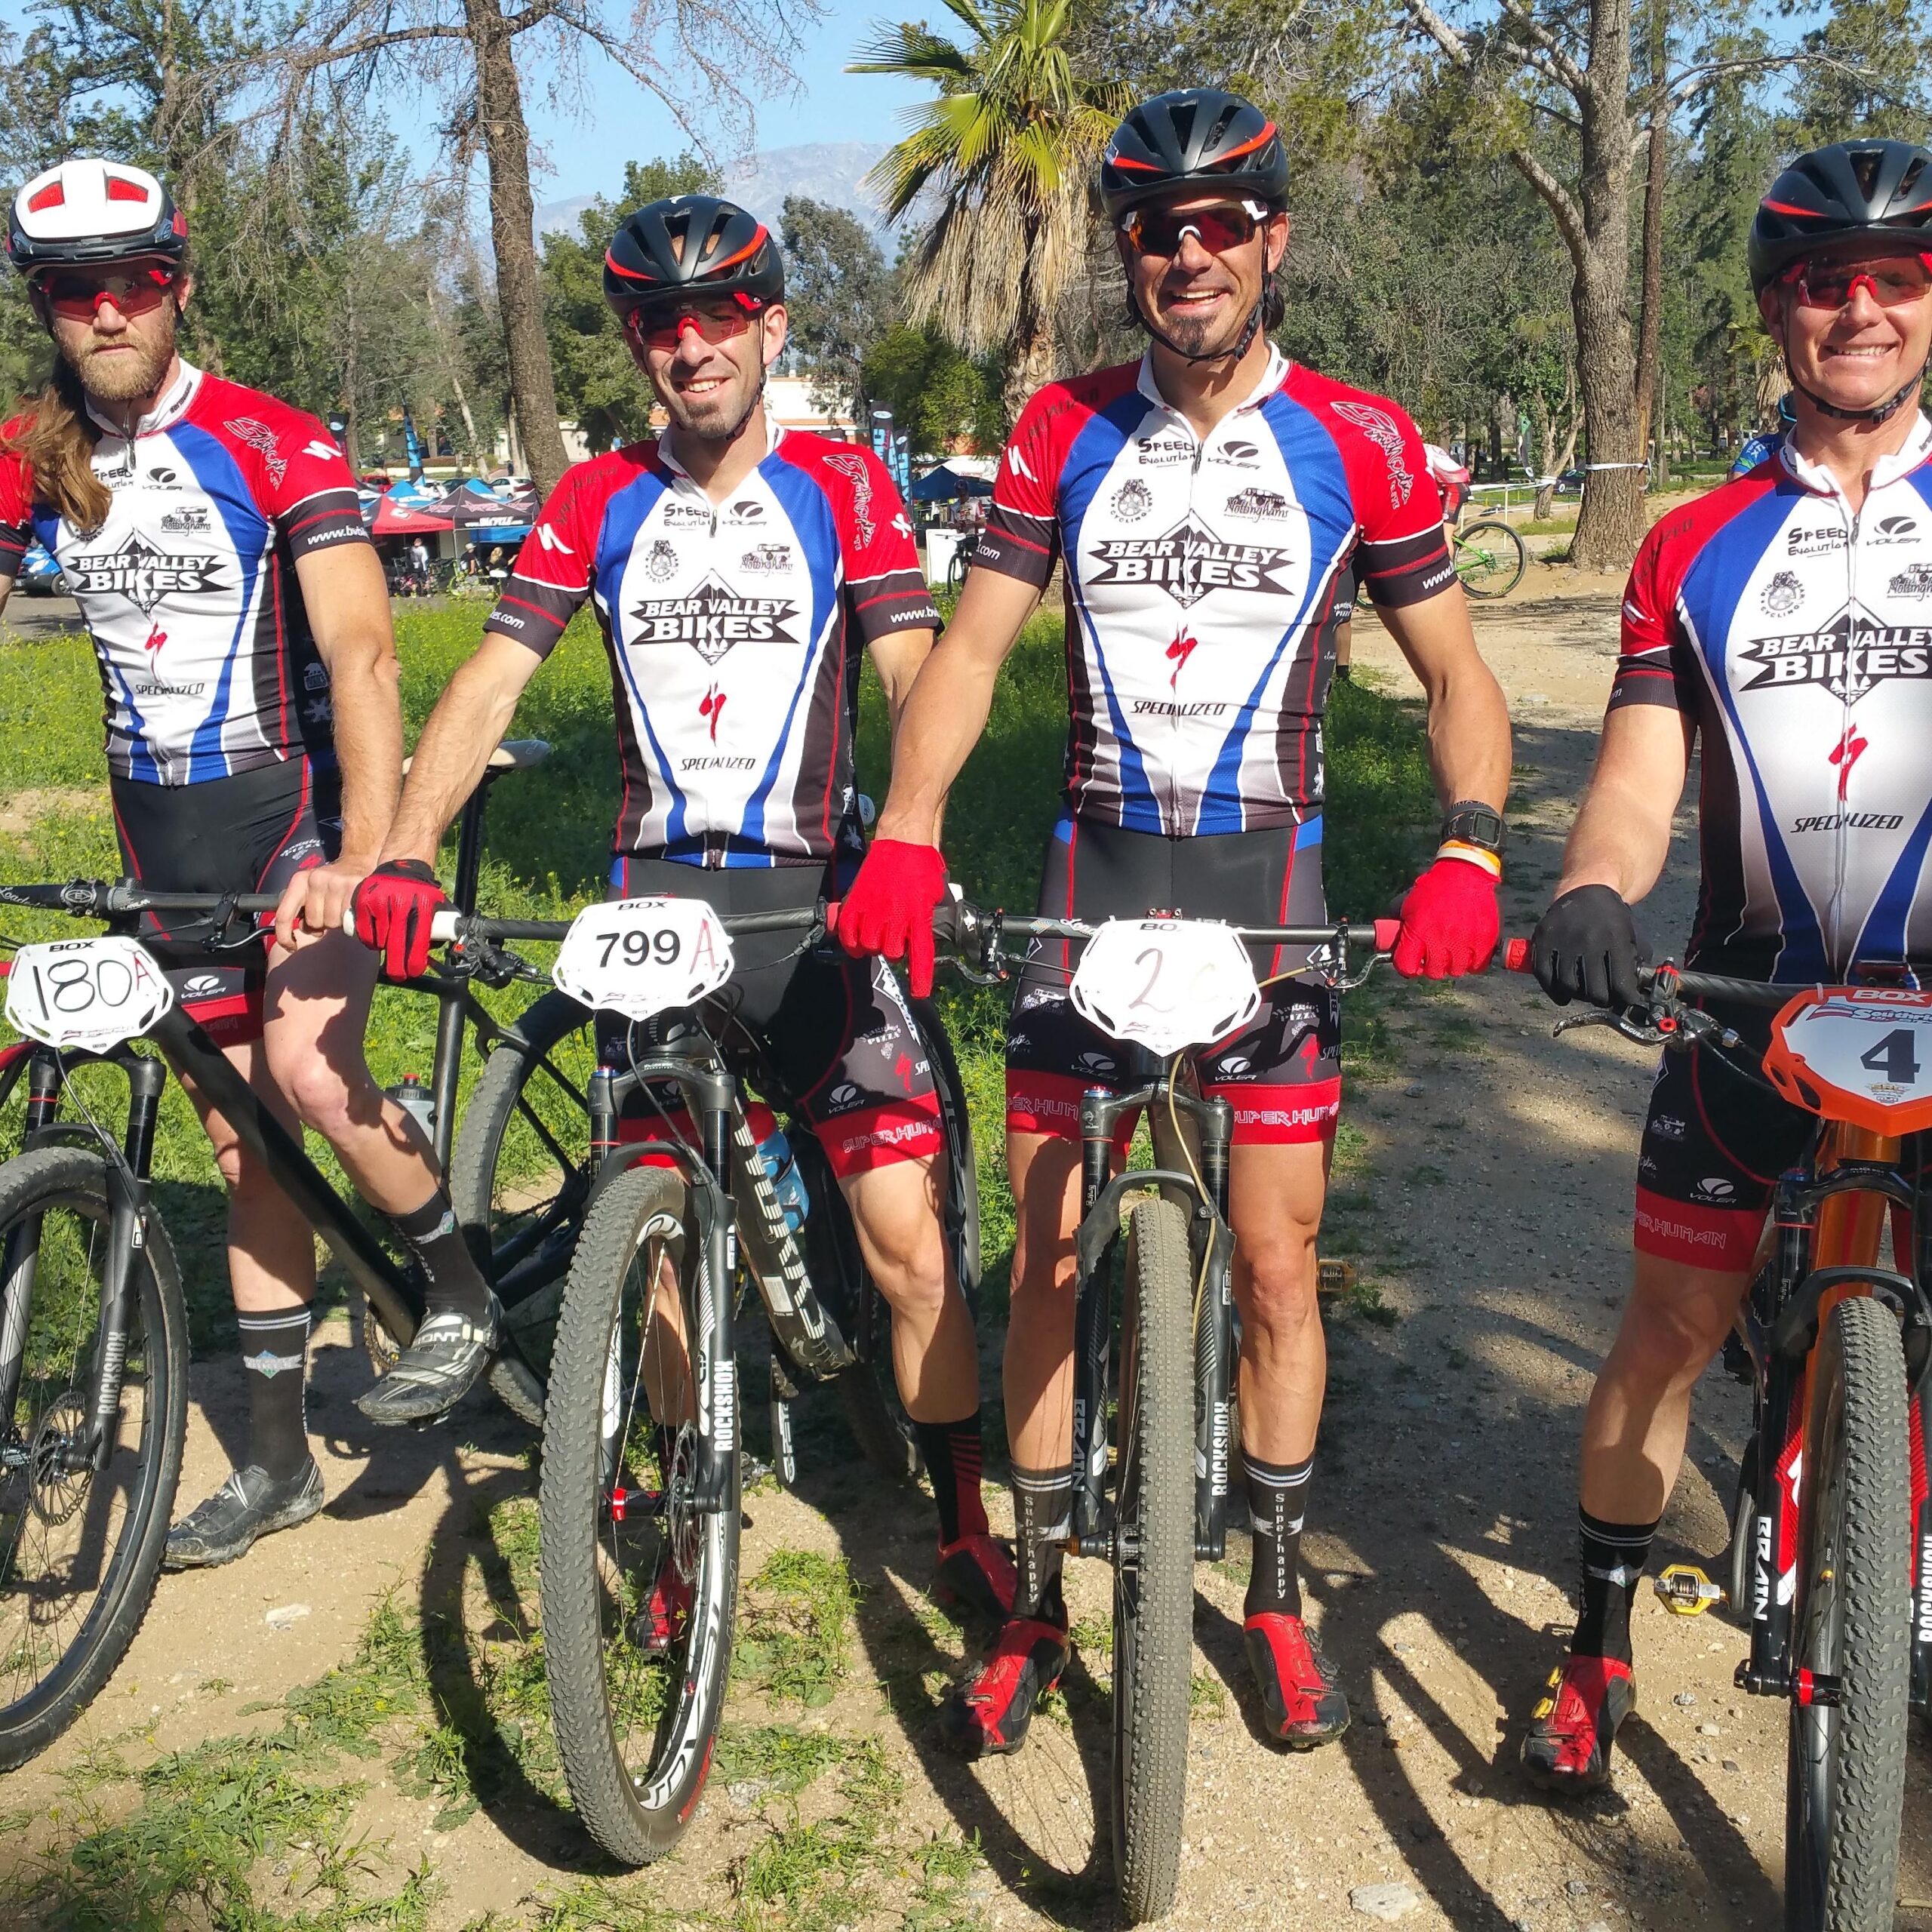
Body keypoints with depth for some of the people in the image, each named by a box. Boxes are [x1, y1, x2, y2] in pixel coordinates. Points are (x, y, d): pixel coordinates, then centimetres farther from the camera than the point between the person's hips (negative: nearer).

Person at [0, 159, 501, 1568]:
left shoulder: (273, 445, -14)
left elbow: (363, 654, -23)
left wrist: (364, 858, -36)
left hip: (300, 795, -4)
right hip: (166, 828, 5)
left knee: (309, 1070, -26)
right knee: (244, 1142, 9)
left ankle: (462, 1291, 2)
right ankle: (280, 1461, 21)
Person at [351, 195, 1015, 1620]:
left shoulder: (843, 486, 0)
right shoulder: (597, 502, 6)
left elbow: (917, 677, -9)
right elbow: (490, 683, 0)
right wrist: (403, 857, -14)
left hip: (814, 899, -2)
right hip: (655, 897, 3)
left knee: (907, 1240, -8)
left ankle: (970, 1530, 10)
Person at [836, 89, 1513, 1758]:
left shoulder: (1357, 444, -1)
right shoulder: (1065, 432, 3)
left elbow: (1458, 676, 2)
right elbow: (971, 648, 0)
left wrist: (1469, 854, -15)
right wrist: (904, 839, -15)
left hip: (1265, 874, -1)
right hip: (1094, 868, 2)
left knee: (1276, 1261, 1)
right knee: (1048, 1257, 3)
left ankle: (1278, 1592, 22)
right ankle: (1037, 1605, 19)